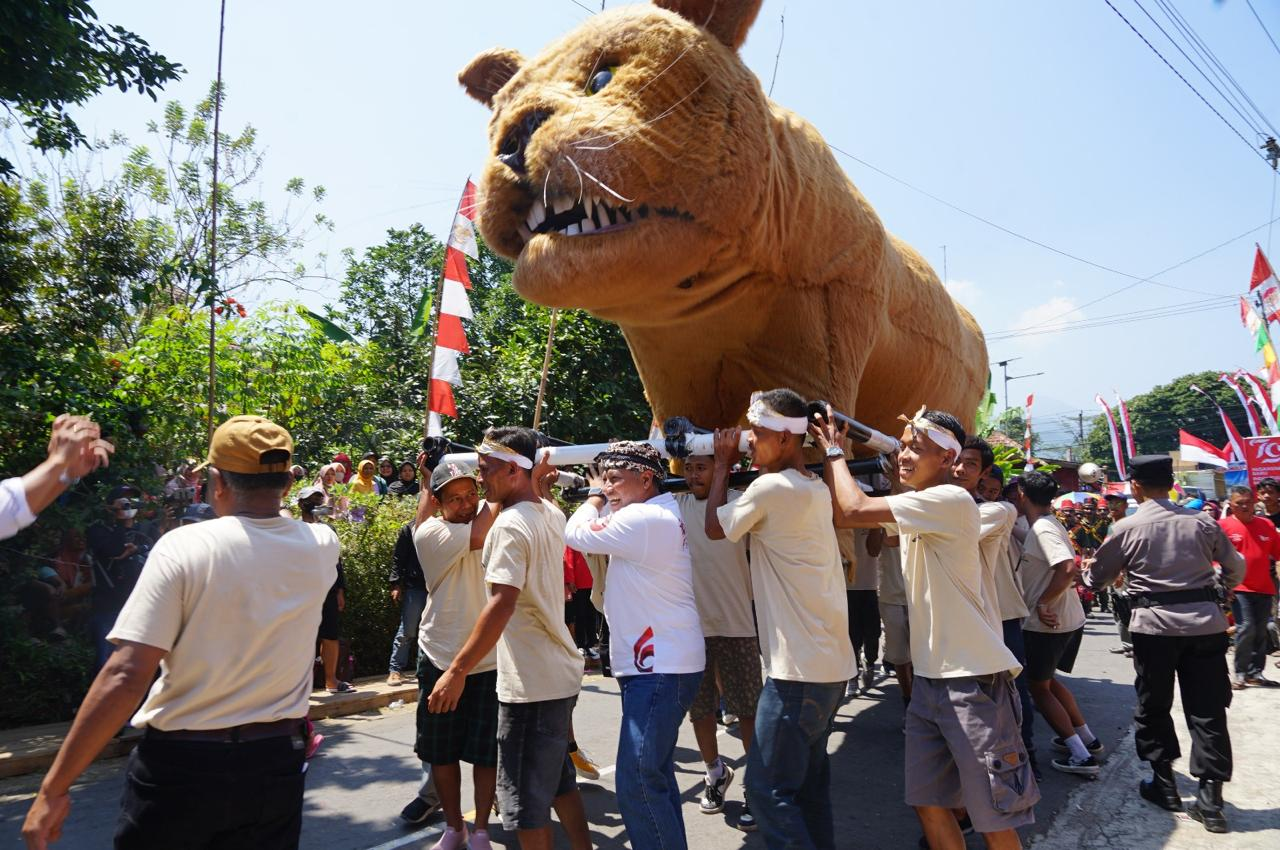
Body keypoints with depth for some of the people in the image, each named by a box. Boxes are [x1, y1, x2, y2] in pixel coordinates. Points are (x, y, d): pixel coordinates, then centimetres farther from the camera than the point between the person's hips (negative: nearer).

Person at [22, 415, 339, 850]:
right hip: (276, 765, 3)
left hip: (181, 766, -3)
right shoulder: (321, 546, -4)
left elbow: (126, 675, -18)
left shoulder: (184, 546, -15)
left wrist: (54, 787, -11)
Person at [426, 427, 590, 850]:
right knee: (558, 779, 23)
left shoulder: (510, 523, -19)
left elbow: (502, 603, -27)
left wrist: (457, 670, -24)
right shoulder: (551, 514, 6)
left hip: (531, 681, -9)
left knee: (526, 796, 3)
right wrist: (541, 480, 21)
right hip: (561, 672, 9)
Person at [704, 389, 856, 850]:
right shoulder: (816, 488, 9)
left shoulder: (771, 488, -17)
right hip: (831, 663, 9)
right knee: (810, 784, 18)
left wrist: (723, 464, 8)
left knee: (768, 787, -1)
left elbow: (714, 527, -2)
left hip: (798, 669, -9)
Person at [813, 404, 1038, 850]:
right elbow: (842, 517, 9)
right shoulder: (914, 508, 11)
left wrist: (835, 451, -9)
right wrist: (832, 454, 2)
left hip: (973, 682, -8)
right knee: (928, 803, 13)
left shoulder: (952, 500, -18)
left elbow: (853, 510, -24)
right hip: (929, 679, 8)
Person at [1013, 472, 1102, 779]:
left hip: (1048, 623, -9)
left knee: (1039, 686, 6)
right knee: (1047, 680, 25)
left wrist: (1042, 603, -24)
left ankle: (1081, 755, 7)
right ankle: (1087, 738, 32)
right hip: (1069, 619, 9)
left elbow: (1067, 569, -32)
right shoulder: (1049, 524, 9)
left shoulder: (1042, 529, -20)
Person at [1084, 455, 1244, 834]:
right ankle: (1210, 799, 8)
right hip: (1205, 621, 3)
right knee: (1207, 709, 8)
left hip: (1154, 624, -2)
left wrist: (1087, 569, 30)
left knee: (1153, 705, 14)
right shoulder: (1202, 522, 3)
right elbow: (1236, 569, 15)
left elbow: (1096, 577, 7)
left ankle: (1164, 783, 23)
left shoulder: (1127, 528, -4)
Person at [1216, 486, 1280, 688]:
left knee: (1261, 632, 8)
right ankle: (1240, 673, 1)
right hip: (1239, 587, -4)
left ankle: (1256, 673, 18)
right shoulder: (1223, 525, -6)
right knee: (1246, 628, -10)